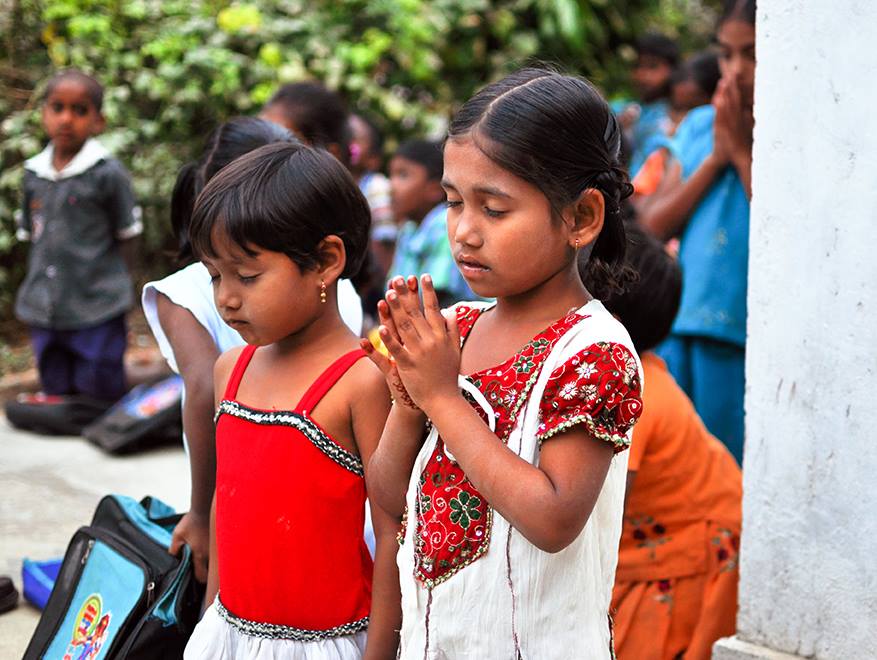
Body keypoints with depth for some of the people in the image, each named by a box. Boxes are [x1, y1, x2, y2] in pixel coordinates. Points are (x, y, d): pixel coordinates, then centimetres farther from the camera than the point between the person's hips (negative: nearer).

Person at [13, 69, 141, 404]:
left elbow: (125, 238, -2)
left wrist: (115, 289, 0)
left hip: (97, 313, -5)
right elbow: (31, 236, 14)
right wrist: (33, 292, 11)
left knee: (100, 392, 0)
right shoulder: (33, 173, 6)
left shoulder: (108, 173, -8)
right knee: (56, 395, 15)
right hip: (44, 313, 5)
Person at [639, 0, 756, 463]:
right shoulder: (699, 126, 12)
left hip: (749, 341, -4)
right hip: (681, 329, 5)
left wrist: (742, 152, -10)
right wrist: (715, 158, -4)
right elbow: (653, 226, 6)